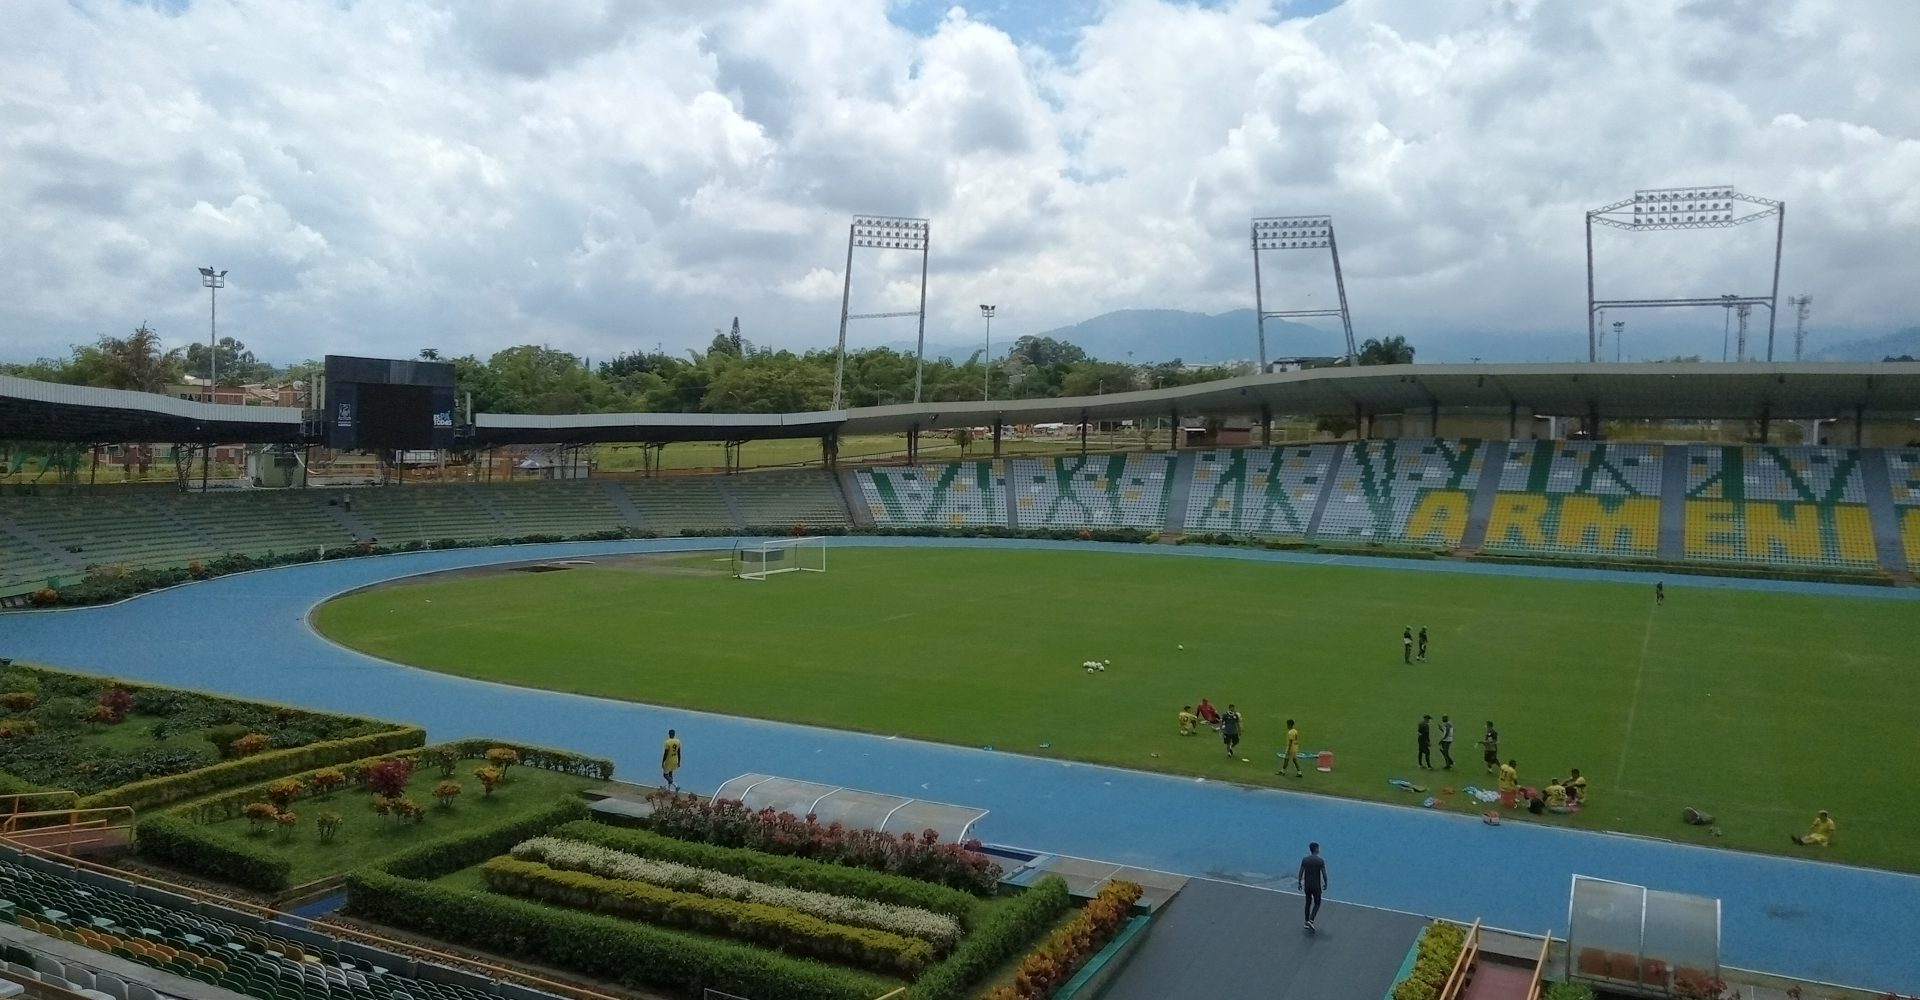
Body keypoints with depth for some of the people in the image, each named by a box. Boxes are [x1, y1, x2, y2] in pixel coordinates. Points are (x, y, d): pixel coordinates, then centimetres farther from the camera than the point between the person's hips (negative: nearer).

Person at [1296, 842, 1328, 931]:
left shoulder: (1304, 860, -3)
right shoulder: (1320, 861, -12)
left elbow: (1301, 873, -1)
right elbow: (1324, 874, -11)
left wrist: (1299, 883, 10)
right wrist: (1325, 884, 4)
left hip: (1307, 886, 4)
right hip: (1316, 886, -4)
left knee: (1308, 903, 16)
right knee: (1317, 904, 9)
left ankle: (1307, 922, 19)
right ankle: (1311, 920, -8)